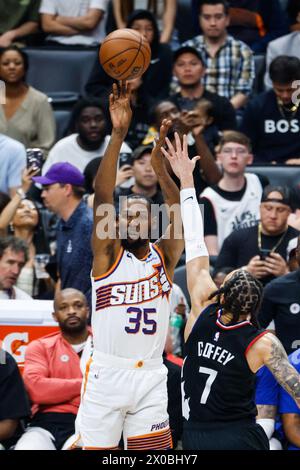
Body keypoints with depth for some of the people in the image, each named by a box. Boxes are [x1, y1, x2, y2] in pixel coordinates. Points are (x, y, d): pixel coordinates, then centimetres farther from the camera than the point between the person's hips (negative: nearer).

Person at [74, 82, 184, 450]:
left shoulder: (164, 257, 8)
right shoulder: (107, 254, 2)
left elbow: (182, 218, -9)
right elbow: (102, 197, -11)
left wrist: (160, 169, -25)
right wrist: (118, 135, -22)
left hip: (151, 376, 2)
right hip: (106, 375, -2)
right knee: (96, 450, -1)